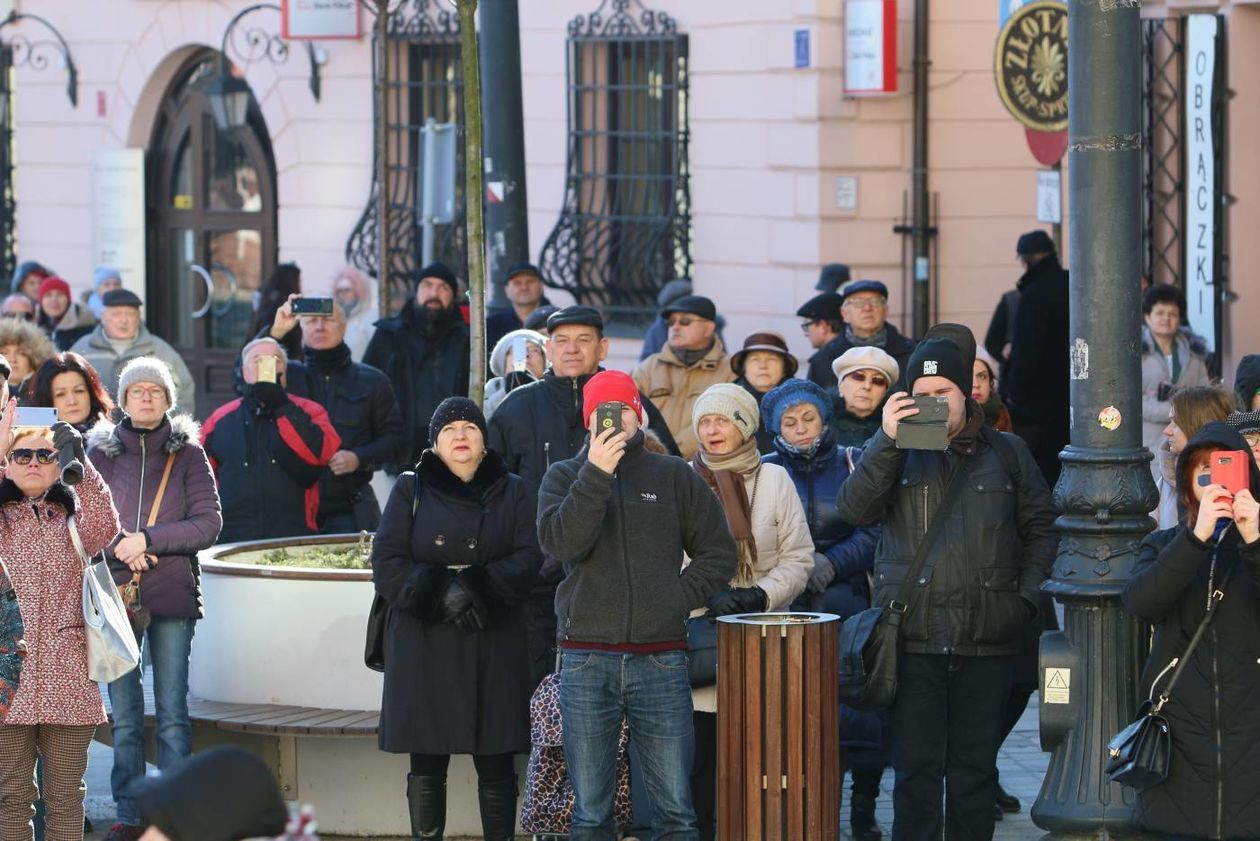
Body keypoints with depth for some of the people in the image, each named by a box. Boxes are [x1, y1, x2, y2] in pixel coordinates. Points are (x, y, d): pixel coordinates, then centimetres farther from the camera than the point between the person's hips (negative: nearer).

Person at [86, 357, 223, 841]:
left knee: (173, 713, -1)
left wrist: (147, 539, -11)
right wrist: (122, 550, -12)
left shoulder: (188, 454, 5)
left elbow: (209, 524, -3)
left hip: (173, 598, -1)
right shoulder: (100, 453, 8)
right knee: (124, 715, 2)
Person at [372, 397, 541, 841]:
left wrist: (480, 588, -19)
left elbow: (528, 557, -2)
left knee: (496, 762, 1)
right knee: (427, 763, 0)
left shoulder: (512, 492, 11)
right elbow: (387, 563, 0)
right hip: (424, 646, 0)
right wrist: (438, 595, -15)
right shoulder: (410, 490, 9)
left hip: (493, 644, 1)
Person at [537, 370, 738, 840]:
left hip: (661, 660, 0)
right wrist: (596, 473, -15)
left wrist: (676, 601, -2)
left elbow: (719, 554, 10)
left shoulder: (675, 476, 11)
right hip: (586, 661, 0)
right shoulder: (564, 477, 9)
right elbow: (559, 542, -9)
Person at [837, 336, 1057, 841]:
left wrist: (1027, 595, 3)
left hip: (987, 641, 1)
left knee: (975, 766, 6)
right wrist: (887, 440, -17)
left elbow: (1041, 529, 15)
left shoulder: (1006, 454, 10)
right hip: (914, 637, -1)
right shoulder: (898, 453, 7)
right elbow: (854, 509, -9)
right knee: (916, 768, 1)